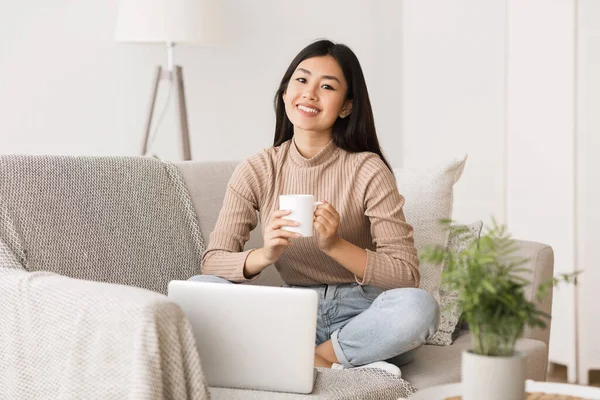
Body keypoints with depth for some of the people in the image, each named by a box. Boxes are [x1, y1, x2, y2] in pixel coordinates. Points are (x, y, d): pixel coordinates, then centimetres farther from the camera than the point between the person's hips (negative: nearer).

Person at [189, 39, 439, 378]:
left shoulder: (369, 171, -9)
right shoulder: (256, 172, -1)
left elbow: (407, 275, -13)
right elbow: (212, 264, -7)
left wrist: (335, 245, -29)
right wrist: (264, 255, -28)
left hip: (360, 313, -2)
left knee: (419, 306, -34)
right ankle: (337, 363, -23)